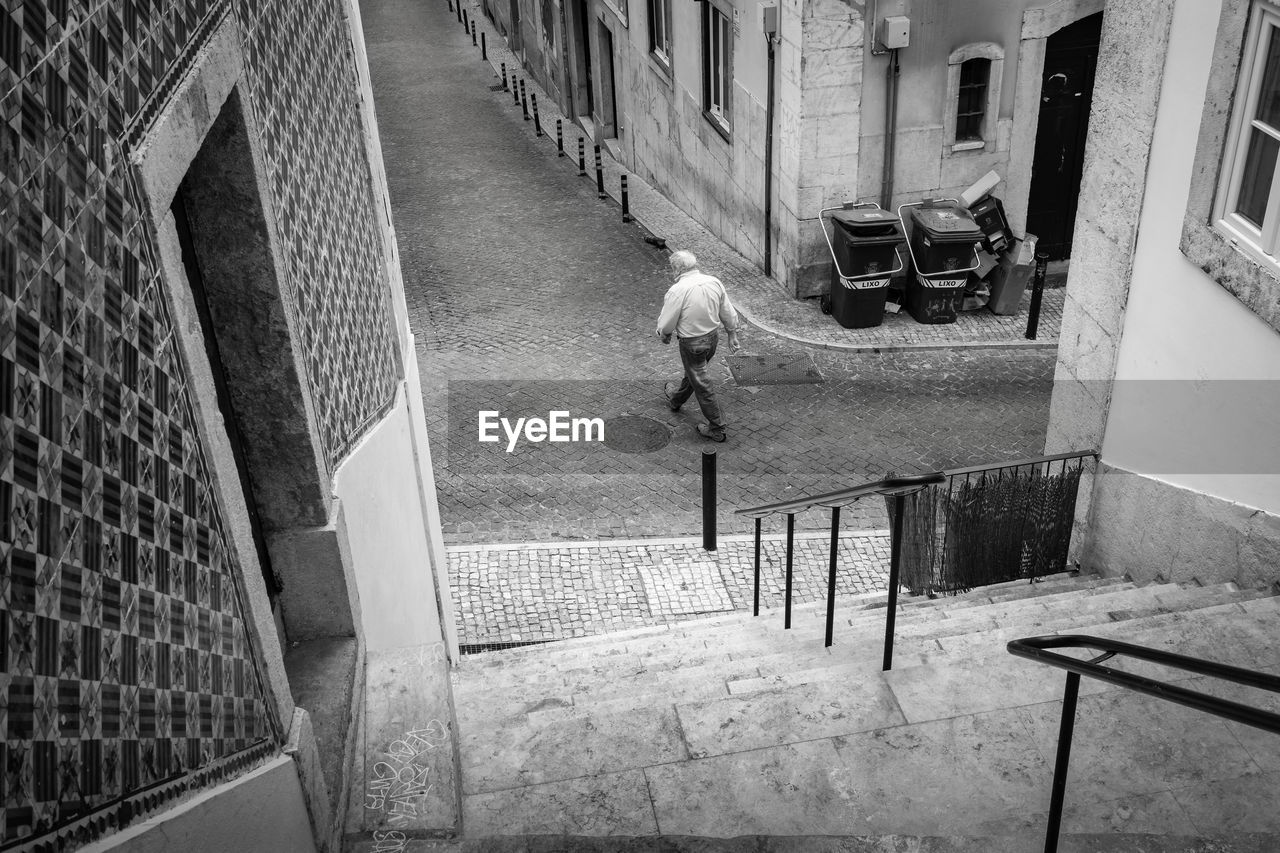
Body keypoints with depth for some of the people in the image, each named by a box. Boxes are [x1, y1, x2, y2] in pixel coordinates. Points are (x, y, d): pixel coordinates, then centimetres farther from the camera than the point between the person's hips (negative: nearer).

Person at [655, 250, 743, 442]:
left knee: (701, 384, 6)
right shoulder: (714, 282, -7)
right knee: (693, 372, 30)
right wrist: (732, 335, 17)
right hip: (713, 336, 7)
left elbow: (666, 324, -16)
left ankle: (716, 429, 14)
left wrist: (664, 335, 6)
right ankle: (676, 398, 57)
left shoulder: (677, 291, -26)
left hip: (692, 343, -7)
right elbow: (728, 312, 4)